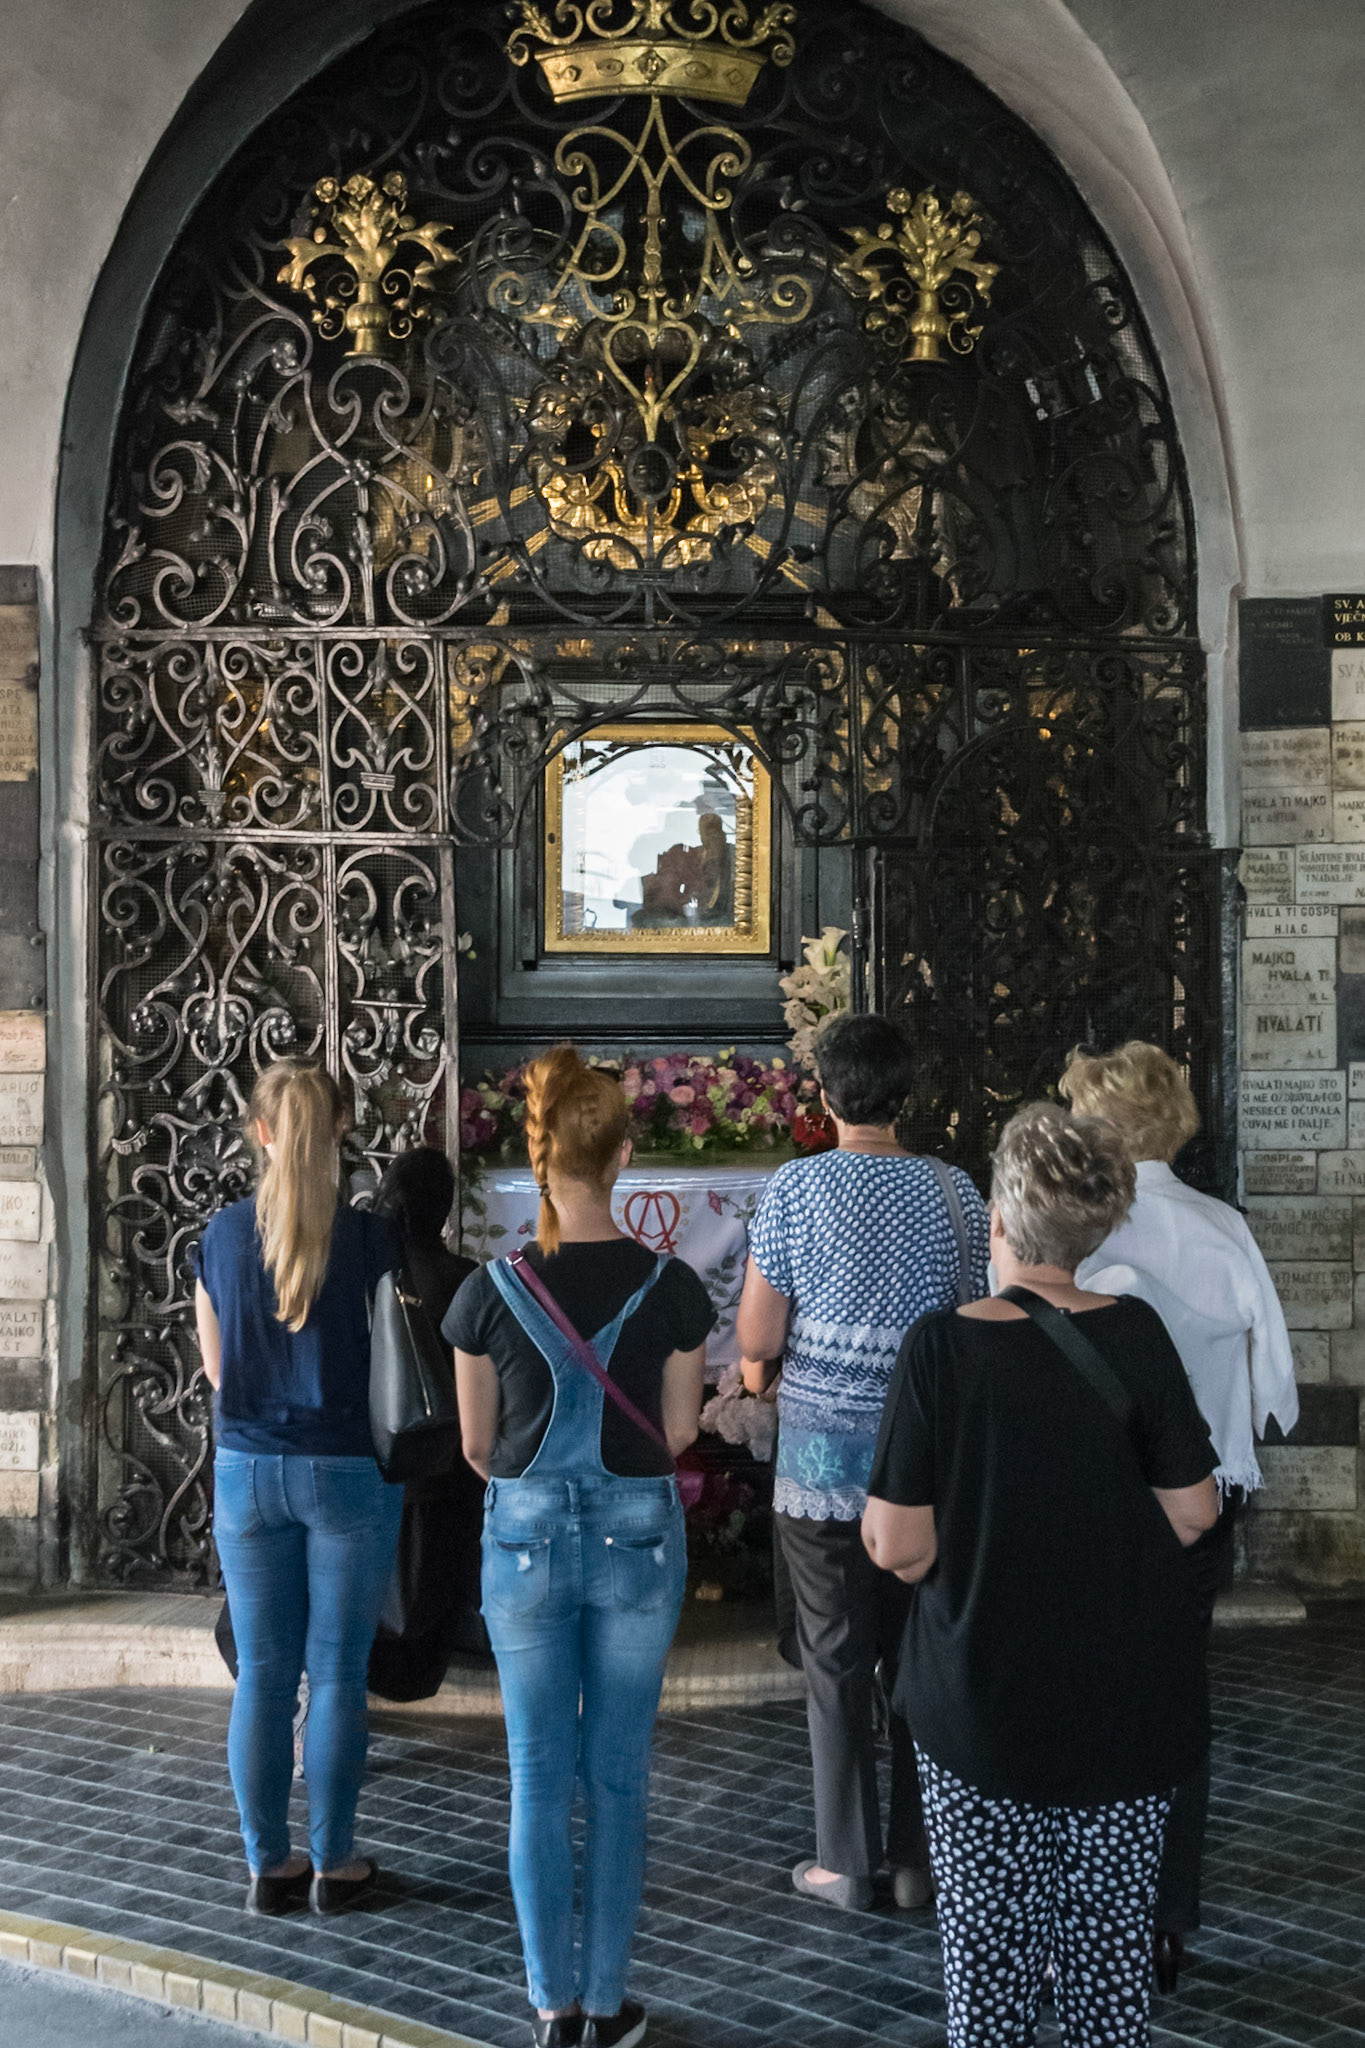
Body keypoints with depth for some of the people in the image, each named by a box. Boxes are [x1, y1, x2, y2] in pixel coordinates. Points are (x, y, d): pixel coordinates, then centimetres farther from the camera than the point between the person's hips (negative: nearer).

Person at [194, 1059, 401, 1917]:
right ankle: (334, 1864, 15)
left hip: (248, 1469, 3)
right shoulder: (369, 1240, -11)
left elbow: (216, 1367, 9)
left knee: (262, 1675, 10)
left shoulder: (224, 1235, -1)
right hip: (349, 1470, -3)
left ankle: (268, 1865, 18)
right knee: (338, 1675, 6)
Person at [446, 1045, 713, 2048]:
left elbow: (479, 1445, -1)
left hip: (526, 1534, 0)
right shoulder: (672, 1287, -10)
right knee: (619, 1777, 13)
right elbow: (678, 1432, -1)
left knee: (539, 1776, 12)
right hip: (639, 1534, 1)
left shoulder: (493, 1291, -11)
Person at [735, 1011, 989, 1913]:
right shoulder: (954, 1192, -3)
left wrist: (758, 1366, 13)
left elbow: (757, 1339, -9)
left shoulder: (796, 1187, -10)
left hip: (824, 1457, -2)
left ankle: (847, 1862, 14)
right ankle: (922, 1857, 19)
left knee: (838, 1661, 7)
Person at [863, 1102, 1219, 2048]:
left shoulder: (944, 1347, -16)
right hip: (1127, 1702, 2)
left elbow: (900, 1545, -16)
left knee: (990, 1938, 11)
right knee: (1113, 1933, 15)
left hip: (985, 1702, -2)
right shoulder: (1135, 1333, -9)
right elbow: (1192, 1512, -3)